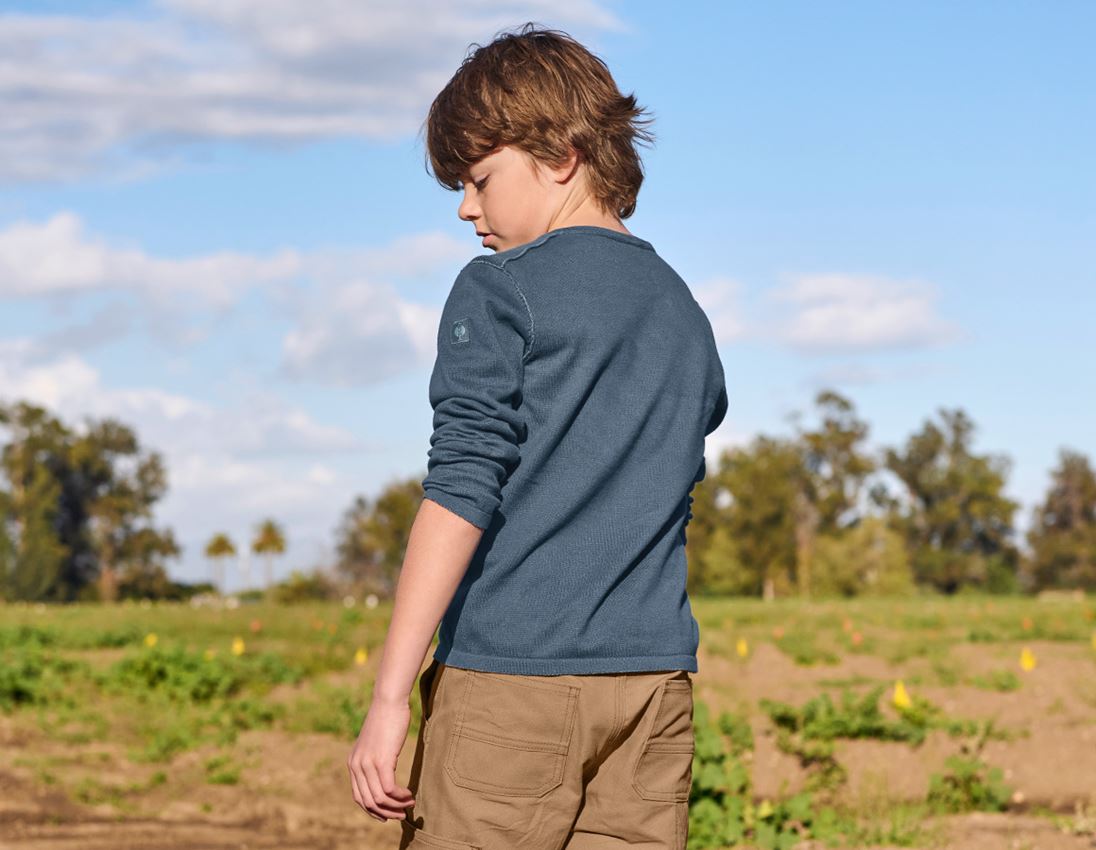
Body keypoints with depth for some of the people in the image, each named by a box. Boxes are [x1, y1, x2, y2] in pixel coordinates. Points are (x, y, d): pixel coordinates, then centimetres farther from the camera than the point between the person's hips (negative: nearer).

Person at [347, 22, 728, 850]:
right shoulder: (686, 314, 17)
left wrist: (390, 696, -14)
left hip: (510, 684, -6)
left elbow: (461, 494, -12)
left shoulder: (500, 291, -4)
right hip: (654, 684, 6)